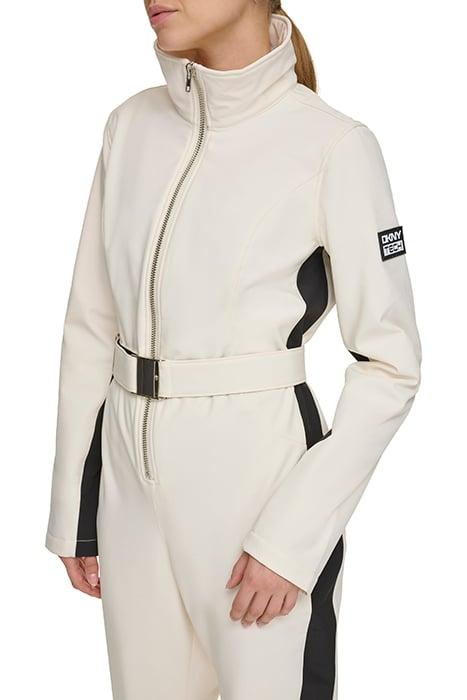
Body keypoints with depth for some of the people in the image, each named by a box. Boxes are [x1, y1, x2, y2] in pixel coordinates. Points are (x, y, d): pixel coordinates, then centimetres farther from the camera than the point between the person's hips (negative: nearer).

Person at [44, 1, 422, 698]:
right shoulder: (132, 125, 4)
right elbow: (91, 323, 8)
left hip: (258, 476, -5)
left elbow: (389, 363, -9)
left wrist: (291, 537, -14)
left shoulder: (334, 145, -11)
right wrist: (72, 506, 7)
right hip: (131, 475, 5)